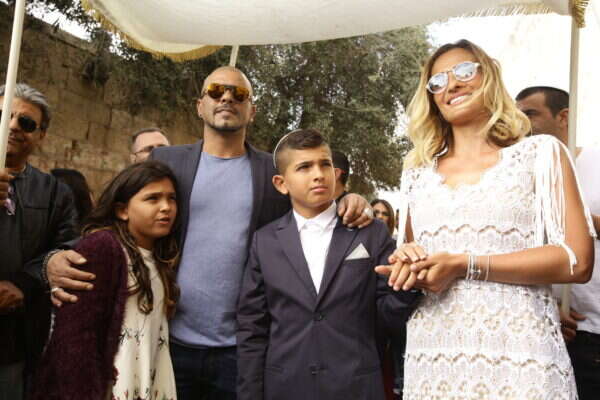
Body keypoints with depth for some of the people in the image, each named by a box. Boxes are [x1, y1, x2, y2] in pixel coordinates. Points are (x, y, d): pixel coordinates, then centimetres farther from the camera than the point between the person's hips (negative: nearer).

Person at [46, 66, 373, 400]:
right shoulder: (166, 161, 6)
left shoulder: (276, 171, 5)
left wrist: (347, 206, -14)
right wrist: (59, 257, -14)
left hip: (242, 349, 0)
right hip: (168, 342, 1)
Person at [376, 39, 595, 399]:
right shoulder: (417, 173, 11)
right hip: (432, 355, 4)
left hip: (518, 356, -3)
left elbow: (578, 261, -7)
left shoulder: (540, 152, 2)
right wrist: (406, 265, -5)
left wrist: (465, 265, -14)